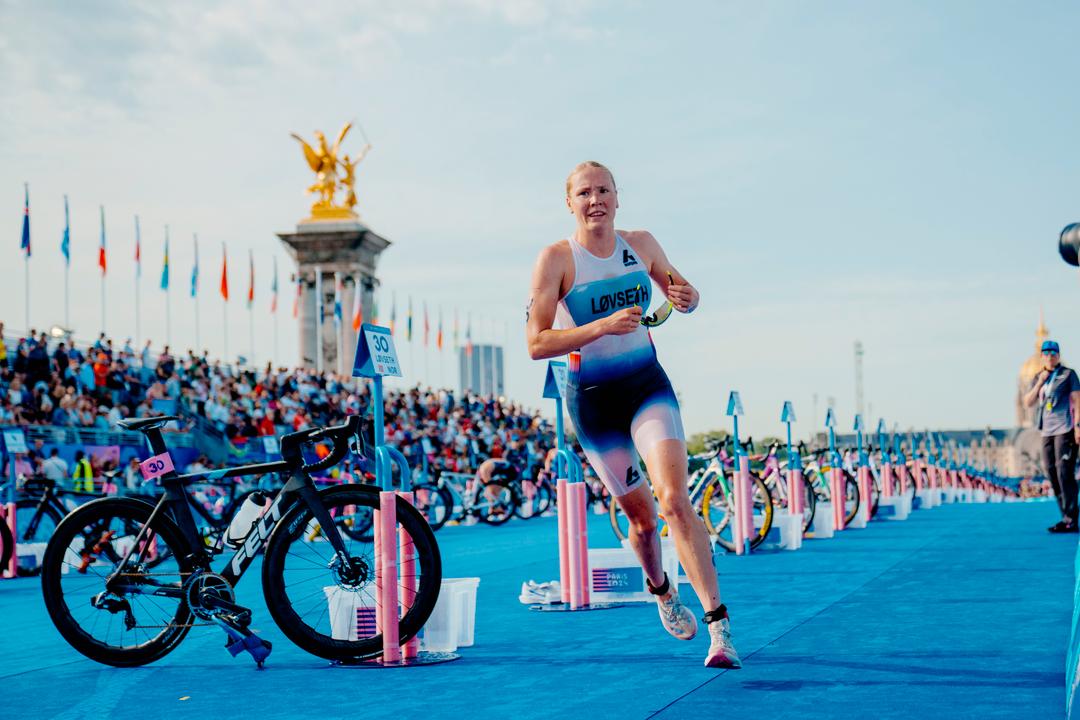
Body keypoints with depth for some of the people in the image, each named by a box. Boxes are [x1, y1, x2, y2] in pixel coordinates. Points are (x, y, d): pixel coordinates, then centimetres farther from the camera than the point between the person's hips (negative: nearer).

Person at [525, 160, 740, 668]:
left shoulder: (641, 244, 0)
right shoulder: (556, 259, -12)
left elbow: (679, 290, 17)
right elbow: (536, 344, -17)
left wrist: (688, 298, -9)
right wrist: (601, 327, -30)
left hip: (648, 384, 1)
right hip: (592, 397, -1)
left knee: (674, 500, -19)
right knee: (640, 515, 8)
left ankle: (719, 625, -20)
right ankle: (661, 589, 41)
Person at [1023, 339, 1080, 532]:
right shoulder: (1038, 378, 15)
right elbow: (1028, 402, 7)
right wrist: (1040, 382, -4)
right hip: (1047, 432, 6)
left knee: (1064, 473, -13)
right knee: (1051, 473, 5)